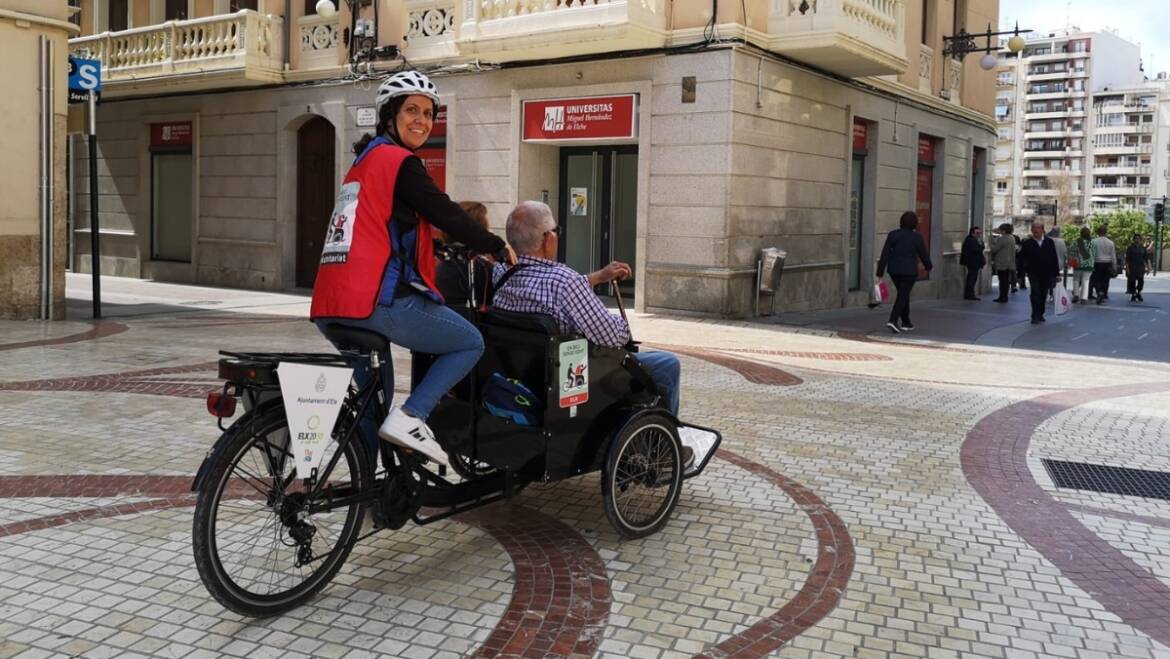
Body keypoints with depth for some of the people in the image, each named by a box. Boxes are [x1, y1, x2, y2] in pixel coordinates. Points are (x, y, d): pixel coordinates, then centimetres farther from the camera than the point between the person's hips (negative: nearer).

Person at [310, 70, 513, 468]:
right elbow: (447, 215, -8)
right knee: (472, 343, 6)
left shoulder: (364, 163, 24)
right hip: (381, 301, -9)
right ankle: (409, 418, -7)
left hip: (331, 308, 9)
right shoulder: (399, 162, -4)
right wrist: (498, 248, 6)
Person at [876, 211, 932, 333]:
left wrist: (880, 273, -4)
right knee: (903, 296, -1)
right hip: (909, 270, -4)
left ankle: (906, 323, 22)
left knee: (903, 294, 18)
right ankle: (893, 321, -19)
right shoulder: (916, 237, -10)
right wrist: (929, 266, 18)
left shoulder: (892, 234, -3)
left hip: (894, 269, 4)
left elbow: (885, 254, -6)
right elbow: (923, 254, -1)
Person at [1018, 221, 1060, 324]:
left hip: (1047, 274, 3)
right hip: (1034, 273, -2)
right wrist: (1026, 267, -7)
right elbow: (1021, 257, 4)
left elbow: (1054, 258, 6)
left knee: (1043, 294, 10)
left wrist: (1056, 272, 2)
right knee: (1035, 294, -11)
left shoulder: (1049, 242, 6)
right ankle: (1035, 316, -10)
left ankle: (1040, 314, 23)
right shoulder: (1028, 243, 0)